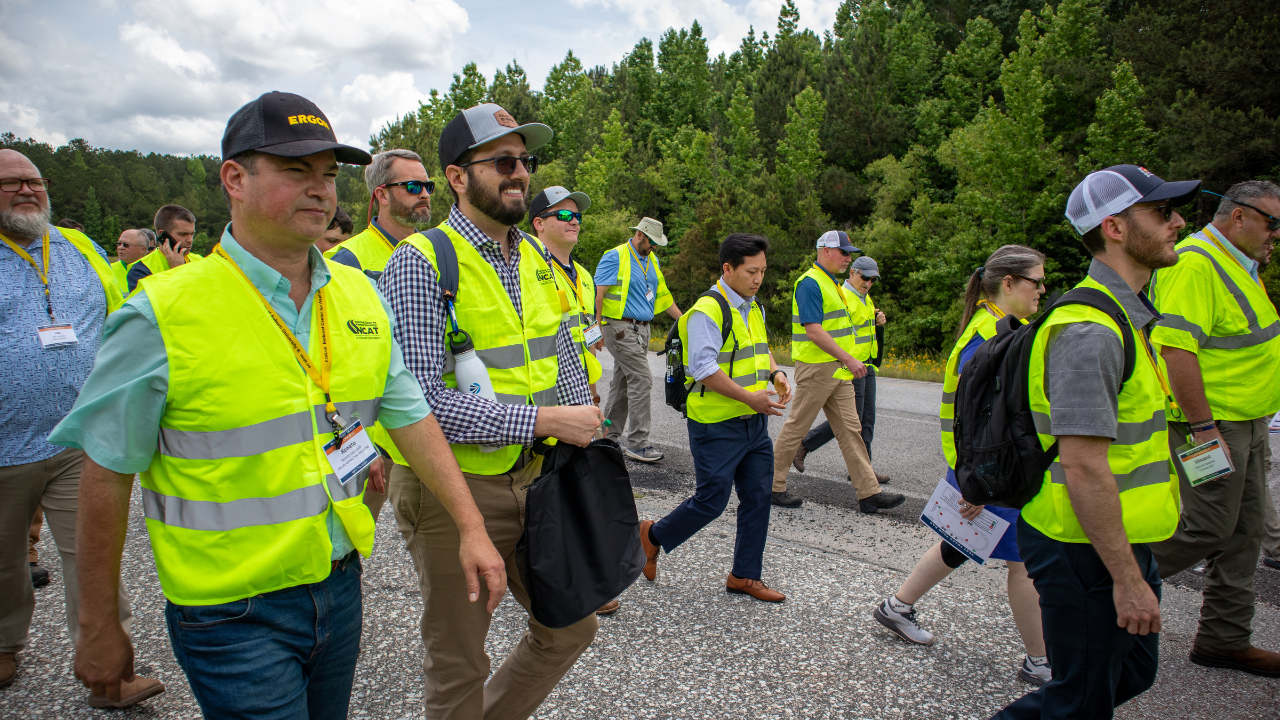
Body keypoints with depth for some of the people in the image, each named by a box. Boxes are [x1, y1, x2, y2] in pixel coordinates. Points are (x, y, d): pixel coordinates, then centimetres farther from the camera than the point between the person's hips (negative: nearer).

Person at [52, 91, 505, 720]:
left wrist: (470, 526, 1)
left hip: (340, 584, 5)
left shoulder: (361, 296, 1)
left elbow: (410, 415, 5)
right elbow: (107, 477, -9)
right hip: (233, 614, -5)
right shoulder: (161, 316, -15)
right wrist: (98, 629, -2)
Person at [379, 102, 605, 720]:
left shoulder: (537, 259, 8)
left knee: (571, 624, 20)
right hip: (454, 488, -7)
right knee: (459, 668, 12)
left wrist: (586, 439, 6)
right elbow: (420, 400, -25)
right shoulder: (420, 262, -15)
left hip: (536, 477, 7)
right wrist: (544, 420, -24)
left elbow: (567, 364, 16)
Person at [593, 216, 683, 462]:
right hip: (620, 328, -8)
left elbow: (662, 294, 23)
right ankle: (637, 444, -7)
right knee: (641, 380, -12)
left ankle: (610, 436, 21)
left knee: (622, 382, 12)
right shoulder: (615, 257, -8)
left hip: (642, 329, 8)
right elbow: (598, 294, -10)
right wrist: (597, 328, -15)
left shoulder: (652, 260, 16)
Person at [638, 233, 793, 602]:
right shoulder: (708, 310, -16)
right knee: (712, 500, 0)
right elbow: (704, 367, -24)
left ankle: (744, 575, 25)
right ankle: (653, 535, 25)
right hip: (717, 426, -8)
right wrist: (749, 397, -23)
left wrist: (776, 374, 6)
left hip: (755, 422, 9)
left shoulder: (754, 308, 13)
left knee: (758, 497, 11)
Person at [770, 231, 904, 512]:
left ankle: (869, 493, 12)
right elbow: (813, 331, -22)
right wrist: (848, 359, -21)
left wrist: (847, 362, 19)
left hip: (838, 370, 10)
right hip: (816, 369, -10)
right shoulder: (810, 283, -14)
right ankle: (773, 487, 13)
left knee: (850, 430, 8)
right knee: (795, 428, 0)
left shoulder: (830, 282, 17)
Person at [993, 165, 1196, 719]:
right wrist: (1127, 580, -22)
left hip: (1120, 541, 10)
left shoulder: (1122, 315, 11)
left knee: (1133, 672, 23)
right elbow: (1083, 467, -27)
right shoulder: (1089, 329, -23)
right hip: (1088, 551, -10)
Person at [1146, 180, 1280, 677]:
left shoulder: (1236, 264, 18)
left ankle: (1224, 640, 22)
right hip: (1211, 423, -10)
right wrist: (1202, 426, -28)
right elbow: (1176, 347, -27)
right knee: (1209, 529, -6)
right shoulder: (1195, 263, -17)